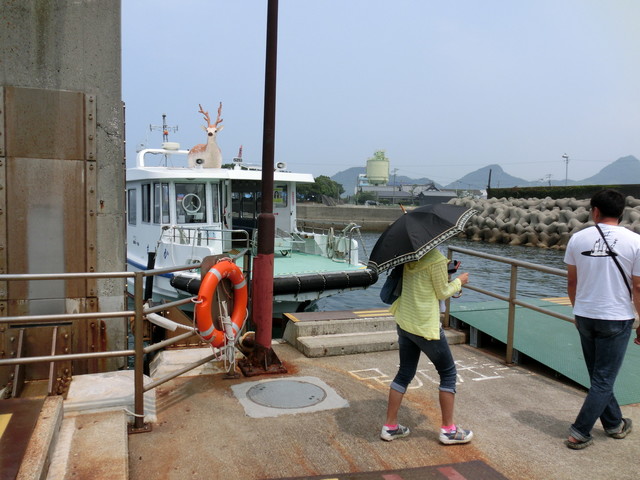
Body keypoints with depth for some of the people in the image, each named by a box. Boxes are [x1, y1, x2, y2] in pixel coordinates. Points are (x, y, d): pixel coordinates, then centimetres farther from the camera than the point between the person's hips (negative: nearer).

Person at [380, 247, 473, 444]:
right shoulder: (437, 259, -18)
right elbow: (442, 293, -8)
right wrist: (459, 281, 10)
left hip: (404, 322, 7)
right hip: (426, 326, -7)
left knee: (405, 373, 17)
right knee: (448, 373, 11)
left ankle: (390, 426, 21)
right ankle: (448, 429, 19)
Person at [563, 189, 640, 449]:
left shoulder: (578, 239, -3)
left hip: (585, 317, 3)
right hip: (617, 319, -3)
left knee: (599, 376, 19)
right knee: (603, 380, 7)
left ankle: (614, 424, 35)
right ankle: (579, 432, 8)